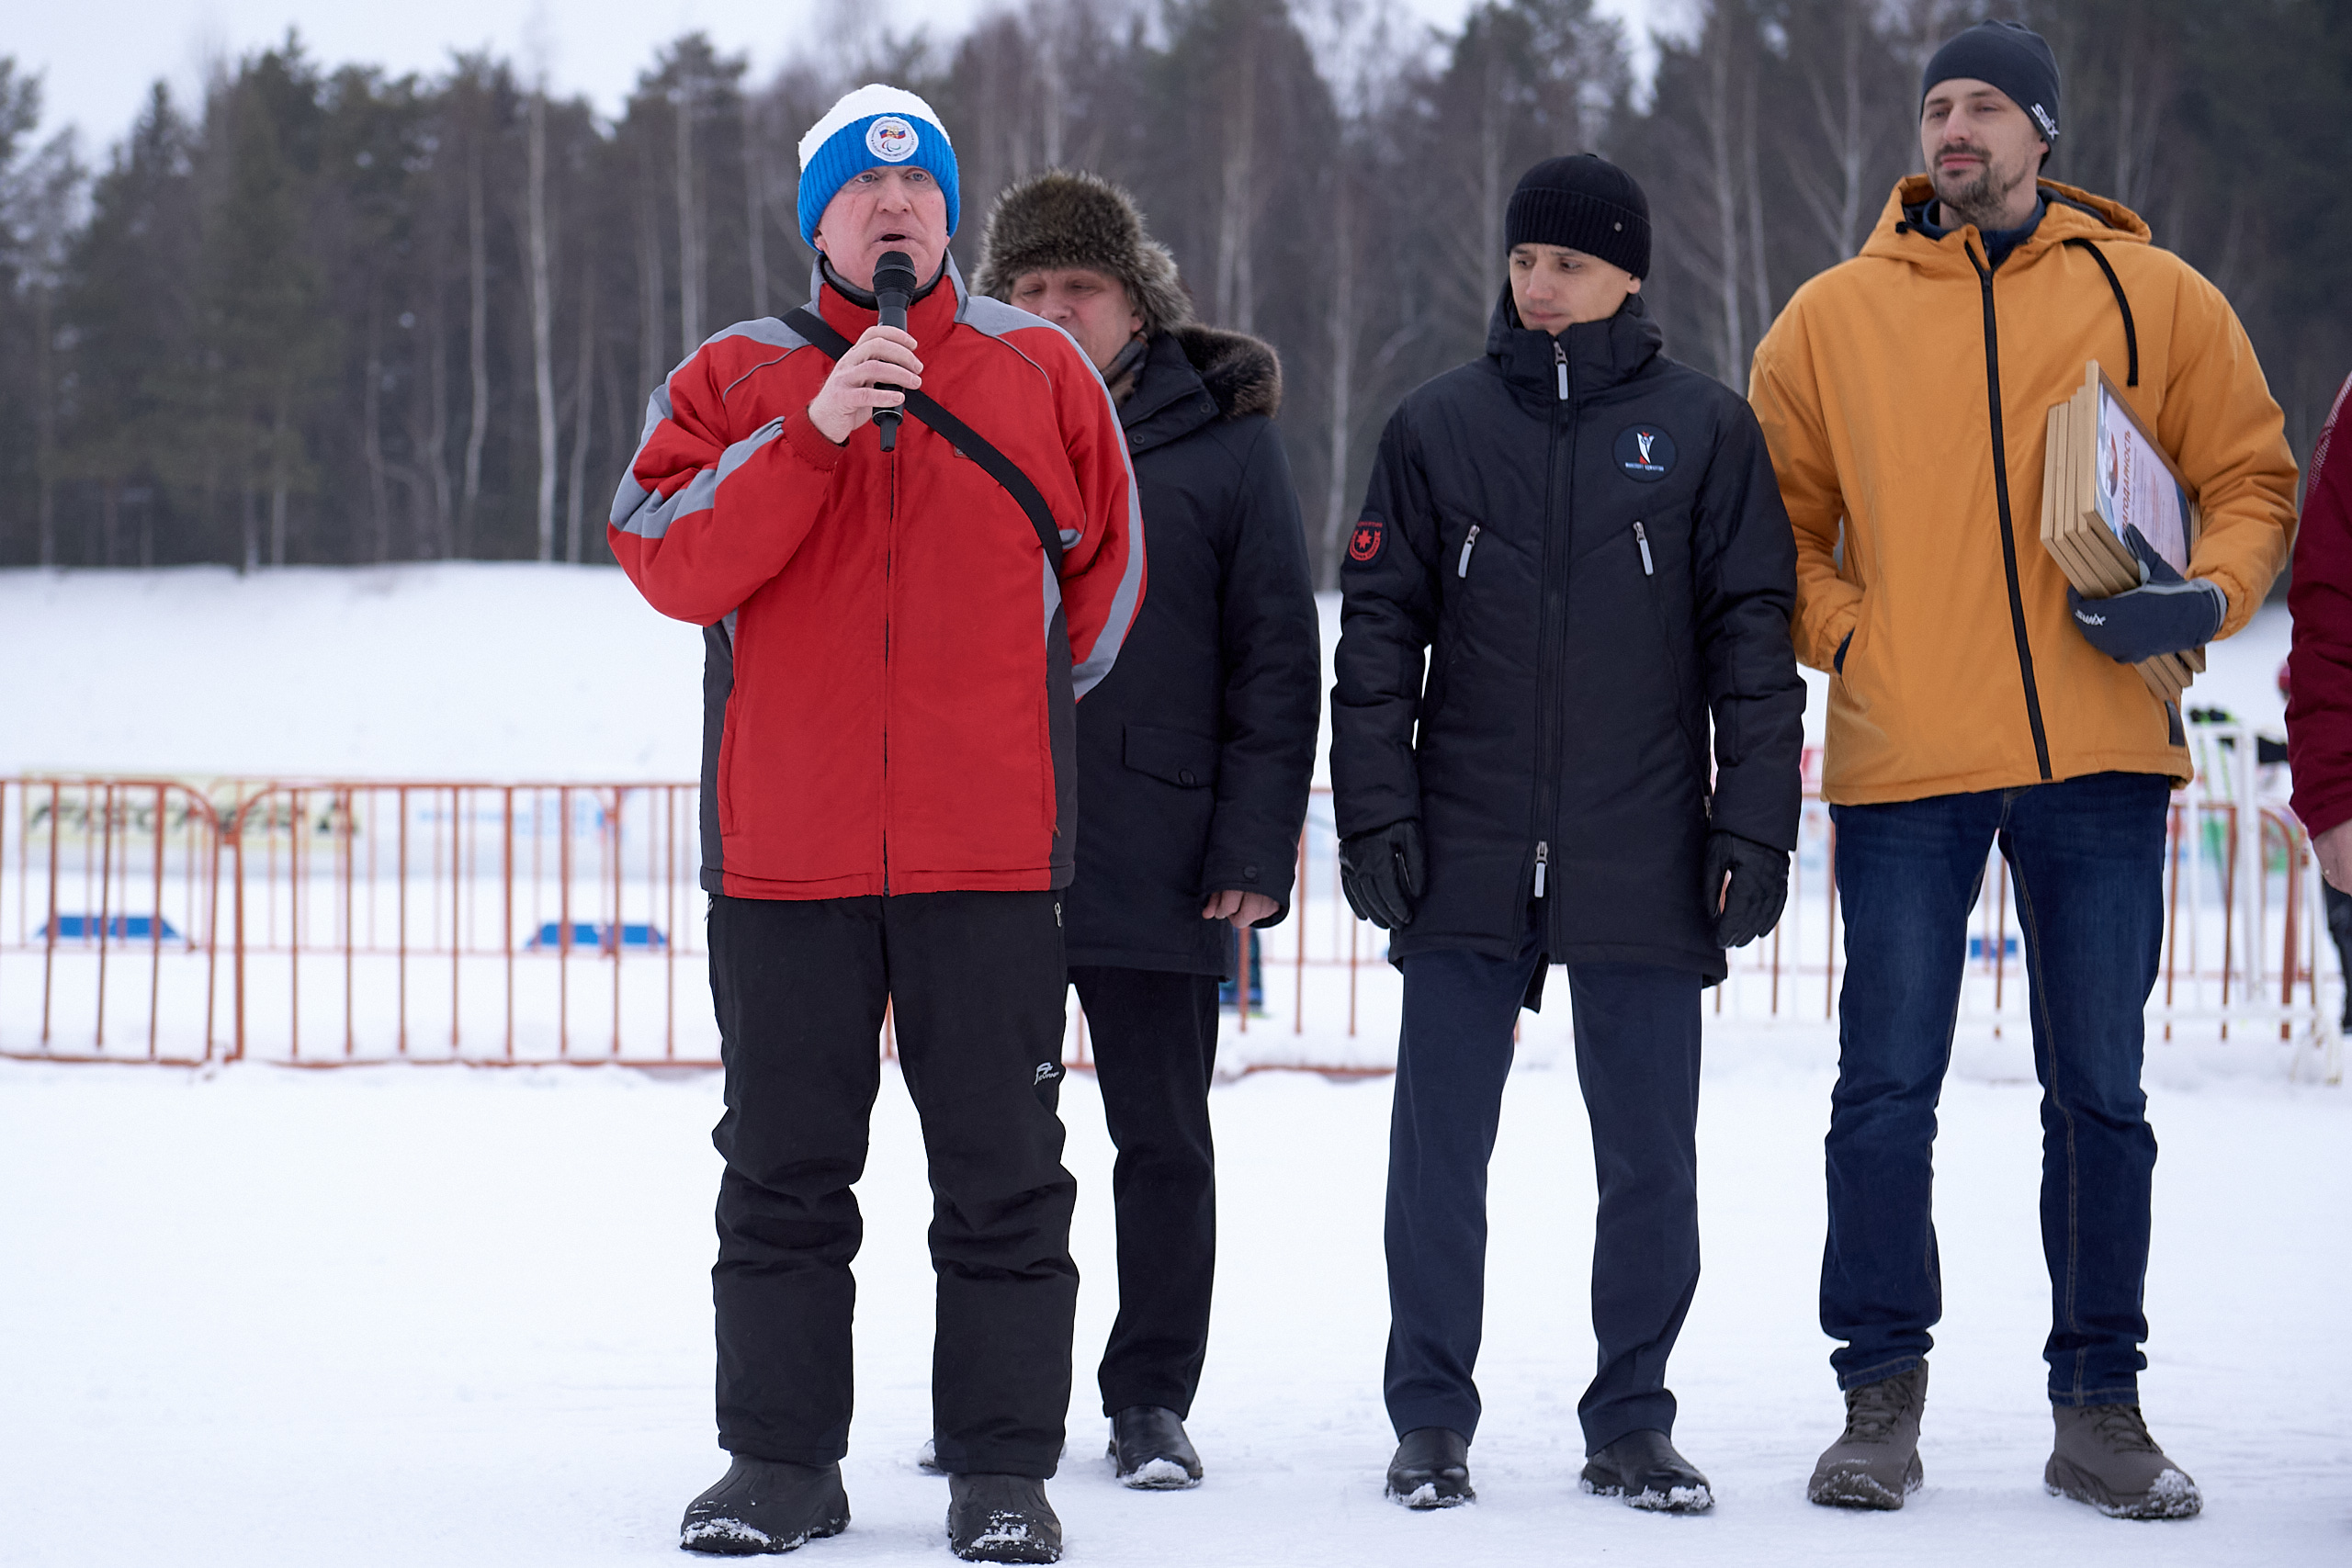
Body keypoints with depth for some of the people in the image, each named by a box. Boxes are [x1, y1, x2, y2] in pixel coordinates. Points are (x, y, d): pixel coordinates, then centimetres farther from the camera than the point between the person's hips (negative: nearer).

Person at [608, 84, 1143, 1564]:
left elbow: (1107, 570, 16)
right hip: (785, 852, 0)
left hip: (993, 856, 0)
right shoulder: (736, 379, 6)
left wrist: (1008, 711, 11)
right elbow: (671, 558, -9)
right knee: (783, 1168, 6)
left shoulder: (1043, 372, 8)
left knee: (1003, 1174, 1)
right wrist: (816, 429, -18)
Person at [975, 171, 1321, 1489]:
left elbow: (1278, 658, 0)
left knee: (1164, 1140, 4)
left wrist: (1255, 850, -8)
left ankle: (1153, 1401, 13)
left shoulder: (1223, 438, 2)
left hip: (1158, 859, -2)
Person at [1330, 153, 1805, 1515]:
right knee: (1440, 1149, 2)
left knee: (1650, 1157, 4)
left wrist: (1753, 829, -4)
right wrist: (1375, 812, -2)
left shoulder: (1705, 429, 3)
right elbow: (1381, 628, 6)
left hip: (1644, 863, -1)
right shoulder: (1440, 426, 6)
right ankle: (1433, 1418, 12)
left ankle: (1633, 1420, 15)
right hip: (1466, 860, 1)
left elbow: (1752, 640, 3)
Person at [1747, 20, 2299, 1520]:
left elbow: (2253, 479, 10)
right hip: (1906, 764, 0)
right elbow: (1774, 523, 13)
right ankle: (1882, 1397, 10)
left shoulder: (2152, 297, 6)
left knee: (2102, 1093, 5)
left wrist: (2206, 597, -9)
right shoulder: (1836, 317, 7)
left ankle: (2101, 1407, 14)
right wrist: (1842, 632, -3)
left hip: (2099, 751, 0)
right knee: (1888, 1090, -1)